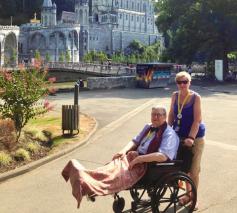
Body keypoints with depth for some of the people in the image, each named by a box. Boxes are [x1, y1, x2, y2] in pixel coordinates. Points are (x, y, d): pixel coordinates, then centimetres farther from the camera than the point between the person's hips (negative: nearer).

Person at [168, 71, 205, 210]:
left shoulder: (196, 97, -14)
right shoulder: (175, 96, 1)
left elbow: (197, 119, -18)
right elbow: (171, 115, 8)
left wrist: (191, 137, -26)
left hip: (195, 138, -4)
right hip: (179, 136, 5)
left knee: (194, 170, 6)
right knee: (183, 168, 14)